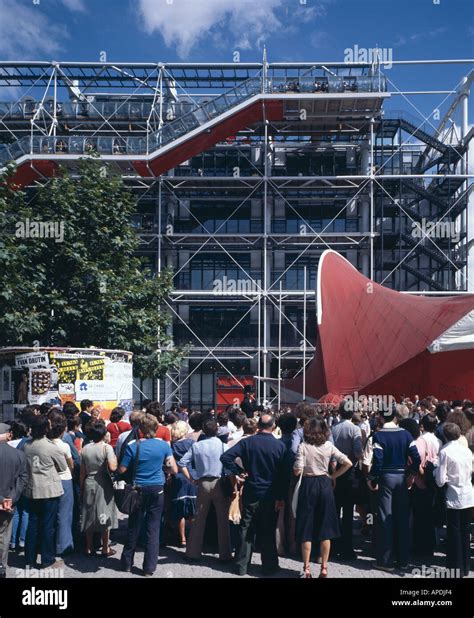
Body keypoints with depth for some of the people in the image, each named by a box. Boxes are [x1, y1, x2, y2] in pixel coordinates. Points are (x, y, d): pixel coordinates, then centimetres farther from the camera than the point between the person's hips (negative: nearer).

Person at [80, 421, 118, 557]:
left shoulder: (85, 448, 2)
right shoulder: (106, 447, -12)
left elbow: (82, 471, 5)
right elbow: (112, 468, -23)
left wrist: (81, 487, 14)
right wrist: (115, 458, -3)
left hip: (88, 484, 4)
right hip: (103, 485, -4)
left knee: (89, 515, 13)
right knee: (104, 516, 6)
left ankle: (89, 547, 21)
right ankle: (105, 548, 12)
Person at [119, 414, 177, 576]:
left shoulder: (133, 446, -12)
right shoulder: (164, 445, -7)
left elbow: (122, 470, -7)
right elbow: (174, 470, -4)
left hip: (139, 489, 0)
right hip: (157, 489, 0)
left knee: (134, 527, 13)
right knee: (153, 529, 5)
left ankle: (127, 563, 26)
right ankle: (149, 568, 9)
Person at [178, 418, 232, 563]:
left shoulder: (196, 446, -2)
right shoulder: (223, 446, -8)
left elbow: (182, 463, -4)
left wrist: (191, 479, 3)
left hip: (203, 484, 2)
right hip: (219, 484, -2)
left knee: (199, 520, 11)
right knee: (223, 520, 7)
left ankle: (193, 552, 18)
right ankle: (224, 554, 13)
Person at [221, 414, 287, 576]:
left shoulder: (247, 442, -7)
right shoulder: (280, 445, -7)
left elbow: (225, 457, -15)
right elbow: (283, 473, -7)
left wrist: (238, 471, -5)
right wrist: (281, 497, -3)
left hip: (250, 493, 0)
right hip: (271, 495, 0)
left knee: (246, 530, 10)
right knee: (268, 532, 11)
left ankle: (241, 566, 15)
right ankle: (269, 566, 19)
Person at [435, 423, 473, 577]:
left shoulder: (445, 451, -13)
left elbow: (441, 480, -15)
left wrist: (436, 470, 4)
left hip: (454, 498, -5)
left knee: (454, 535, 6)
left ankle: (456, 570, 13)